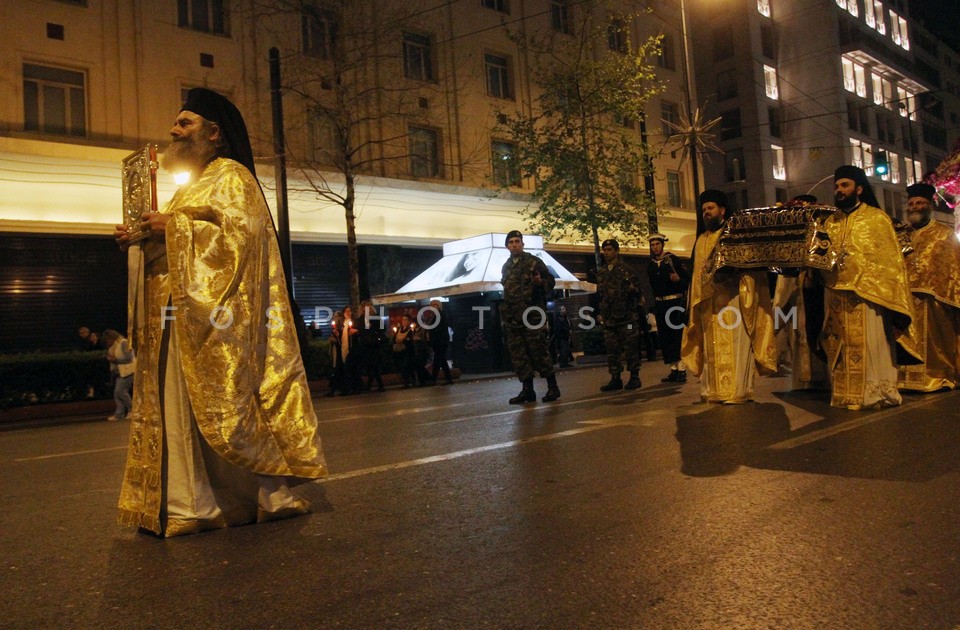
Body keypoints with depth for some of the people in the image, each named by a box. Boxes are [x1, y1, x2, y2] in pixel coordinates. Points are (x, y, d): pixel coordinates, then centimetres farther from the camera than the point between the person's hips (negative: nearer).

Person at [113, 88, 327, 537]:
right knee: (180, 405, 6)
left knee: (213, 401, -9)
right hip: (182, 316, 10)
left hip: (212, 312, -9)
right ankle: (192, 504, 12)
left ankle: (266, 495, 0)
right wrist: (142, 239, 8)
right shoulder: (195, 184, 25)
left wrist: (174, 227, -17)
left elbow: (240, 233, -18)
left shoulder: (231, 175, -3)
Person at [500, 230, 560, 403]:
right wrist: (504, 314, 20)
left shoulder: (534, 262, 1)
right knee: (518, 355, 4)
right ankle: (527, 390, 10)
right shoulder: (506, 267, 17)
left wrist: (541, 282, -19)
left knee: (539, 351, -7)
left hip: (532, 315, -6)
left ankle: (552, 387, 2)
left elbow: (551, 281, 2)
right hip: (513, 317, 6)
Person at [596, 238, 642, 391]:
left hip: (626, 316, -5)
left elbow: (637, 292, 1)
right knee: (611, 349, 6)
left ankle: (634, 377, 7)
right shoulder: (600, 272, 13)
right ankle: (615, 379, 12)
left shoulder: (626, 270, 0)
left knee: (631, 347, -1)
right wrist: (599, 312, 18)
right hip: (609, 318, 5)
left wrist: (633, 289, -22)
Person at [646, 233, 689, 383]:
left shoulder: (673, 259, -4)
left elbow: (688, 278, -4)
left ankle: (682, 369, -5)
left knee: (677, 335, -8)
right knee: (665, 337, 5)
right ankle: (674, 369, 11)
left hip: (675, 302, -5)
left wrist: (678, 279, -23)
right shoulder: (651, 266, 11)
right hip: (660, 304, 5)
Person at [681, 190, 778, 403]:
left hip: (732, 298, -5)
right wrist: (695, 301, 12)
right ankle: (713, 390, 7)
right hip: (708, 301, 5)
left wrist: (732, 273, -21)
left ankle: (737, 390, -5)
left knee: (735, 344, -7)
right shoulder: (701, 240, 22)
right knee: (712, 347, 4)